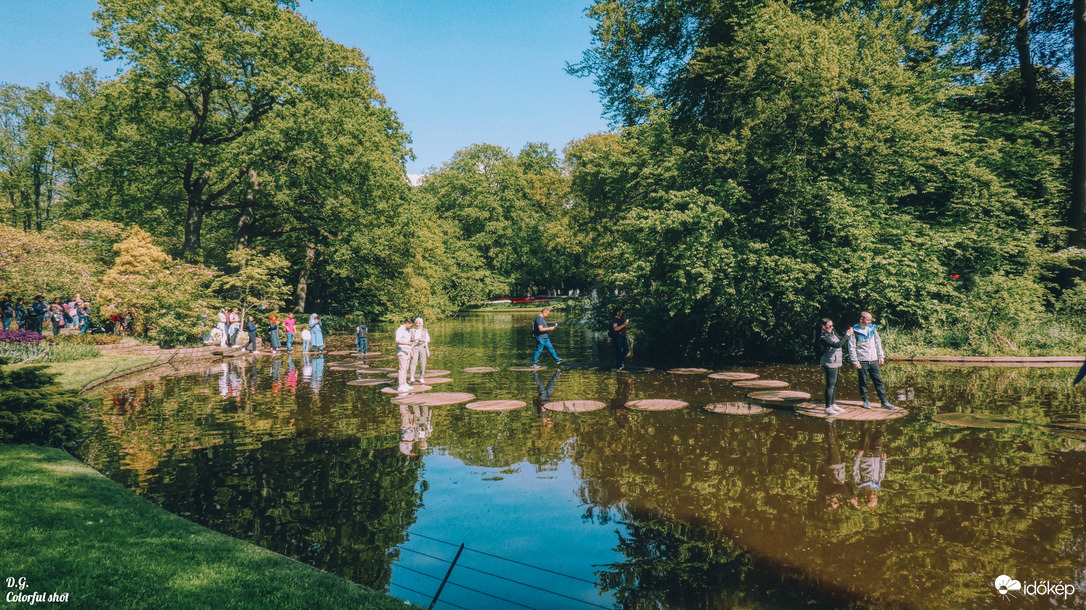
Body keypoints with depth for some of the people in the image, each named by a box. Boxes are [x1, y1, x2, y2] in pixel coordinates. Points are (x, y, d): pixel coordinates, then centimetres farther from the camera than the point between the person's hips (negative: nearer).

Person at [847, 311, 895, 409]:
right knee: (863, 382, 5)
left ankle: (884, 401, 6)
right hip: (862, 361, -4)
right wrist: (855, 361, -10)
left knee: (878, 381, 3)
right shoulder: (854, 331, -5)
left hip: (874, 360, 4)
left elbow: (878, 342, 18)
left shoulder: (872, 328, 9)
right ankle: (866, 401, 17)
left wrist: (881, 356, 11)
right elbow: (852, 347, -6)